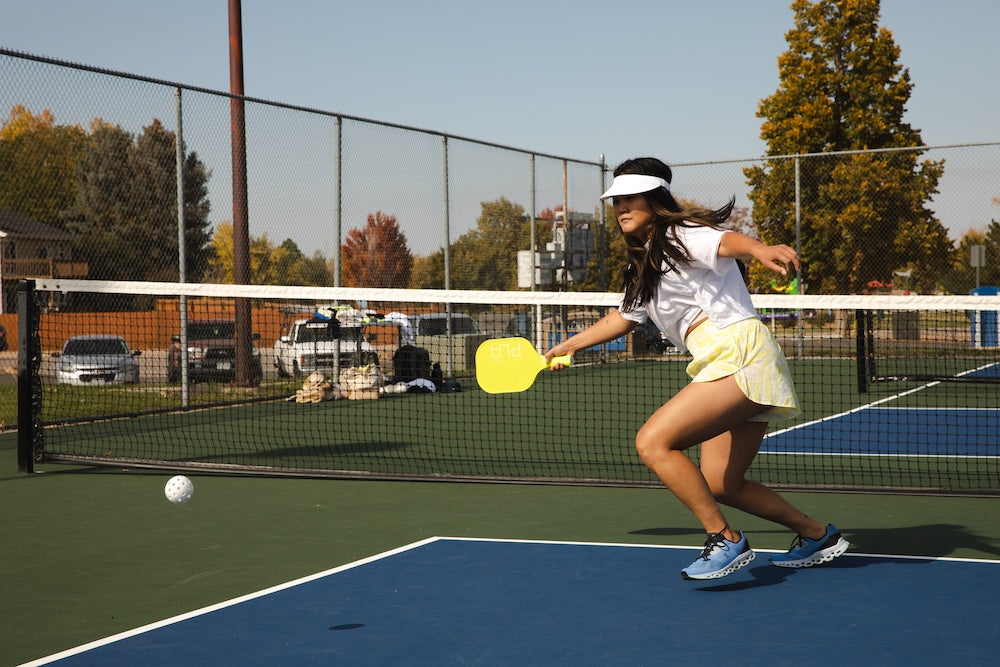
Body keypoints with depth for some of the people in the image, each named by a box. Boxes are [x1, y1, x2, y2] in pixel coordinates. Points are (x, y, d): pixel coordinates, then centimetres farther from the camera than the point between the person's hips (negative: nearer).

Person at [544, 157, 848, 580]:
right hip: (727, 369, 10)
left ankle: (726, 541, -14)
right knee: (720, 486, 12)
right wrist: (571, 345, 45)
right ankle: (817, 536, 25)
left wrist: (759, 249, -49)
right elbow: (625, 317, 40)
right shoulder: (643, 267, 23)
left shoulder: (682, 236, -4)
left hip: (738, 353, -10)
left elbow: (728, 241, -27)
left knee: (652, 442, -18)